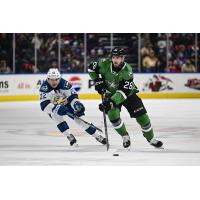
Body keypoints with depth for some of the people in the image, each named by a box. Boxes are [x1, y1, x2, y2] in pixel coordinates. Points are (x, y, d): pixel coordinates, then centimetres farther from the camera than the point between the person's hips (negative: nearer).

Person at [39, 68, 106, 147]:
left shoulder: (64, 84, -26)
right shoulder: (44, 87, -30)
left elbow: (72, 96, -18)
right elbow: (44, 105, -37)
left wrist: (77, 105, -37)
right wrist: (56, 108, -53)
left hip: (66, 103, 1)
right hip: (52, 106, -1)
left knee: (80, 118, -9)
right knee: (56, 114, -33)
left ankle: (98, 136, 2)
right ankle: (69, 137, -27)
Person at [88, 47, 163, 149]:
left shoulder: (127, 71, -31)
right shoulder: (105, 64, -23)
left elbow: (123, 92, -36)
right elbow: (91, 68, -3)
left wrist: (111, 102, -45)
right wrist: (97, 80, -13)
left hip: (128, 92, -1)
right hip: (110, 93, 1)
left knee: (141, 115, -7)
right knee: (113, 115, -22)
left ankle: (151, 138, 14)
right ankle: (125, 136, 1)